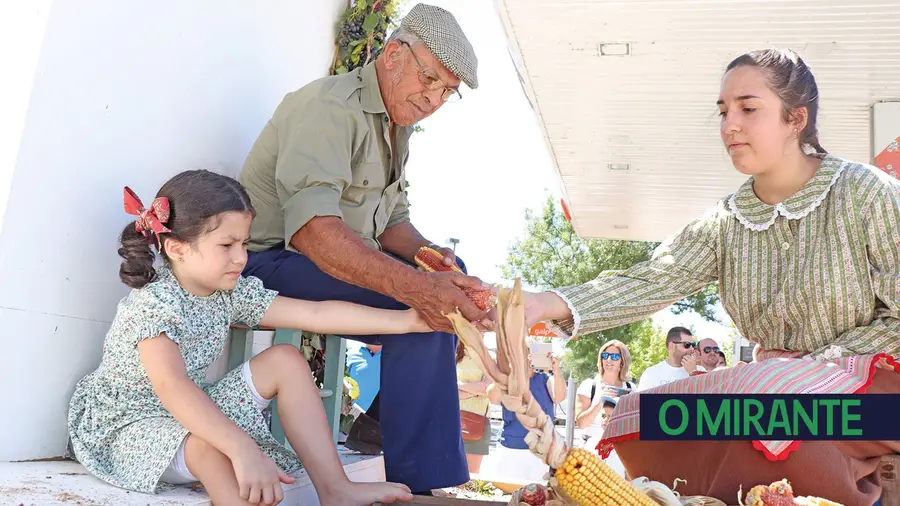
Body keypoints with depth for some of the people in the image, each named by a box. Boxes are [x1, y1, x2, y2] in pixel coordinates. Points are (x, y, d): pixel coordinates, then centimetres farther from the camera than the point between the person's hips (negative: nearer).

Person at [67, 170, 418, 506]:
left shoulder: (231, 293, -4)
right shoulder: (153, 304, -27)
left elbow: (315, 314, -6)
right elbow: (171, 387, -42)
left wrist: (403, 320, -11)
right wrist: (244, 450, -54)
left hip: (192, 415, 8)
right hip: (127, 426, -8)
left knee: (286, 360, -3)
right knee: (212, 446, -39)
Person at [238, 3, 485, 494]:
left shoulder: (396, 126, 13)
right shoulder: (331, 106, -19)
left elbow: (391, 223, 13)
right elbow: (311, 227, -34)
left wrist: (428, 255, -10)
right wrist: (414, 284, -45)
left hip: (335, 265, 10)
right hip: (272, 263, -10)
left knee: (453, 283, 4)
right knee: (421, 308, -27)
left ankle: (395, 410, 5)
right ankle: (418, 481, -21)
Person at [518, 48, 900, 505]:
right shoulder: (725, 224, 2)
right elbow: (650, 282, -14)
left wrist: (816, 367, -17)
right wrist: (549, 305, -30)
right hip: (774, 389, 5)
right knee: (636, 420, -13)